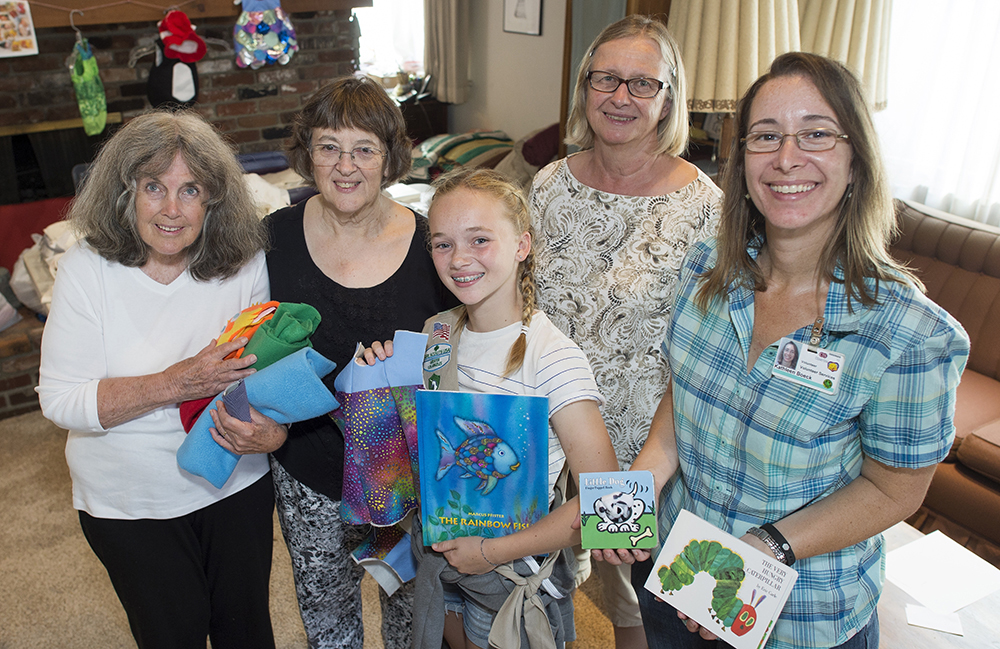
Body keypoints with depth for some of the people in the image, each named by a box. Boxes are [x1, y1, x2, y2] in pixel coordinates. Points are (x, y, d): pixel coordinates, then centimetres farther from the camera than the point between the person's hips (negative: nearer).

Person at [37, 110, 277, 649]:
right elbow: (59, 400, -18)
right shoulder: (87, 268, -15)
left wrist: (265, 419, -22)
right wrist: (176, 384, -30)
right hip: (129, 501, -1)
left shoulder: (244, 262, -10)